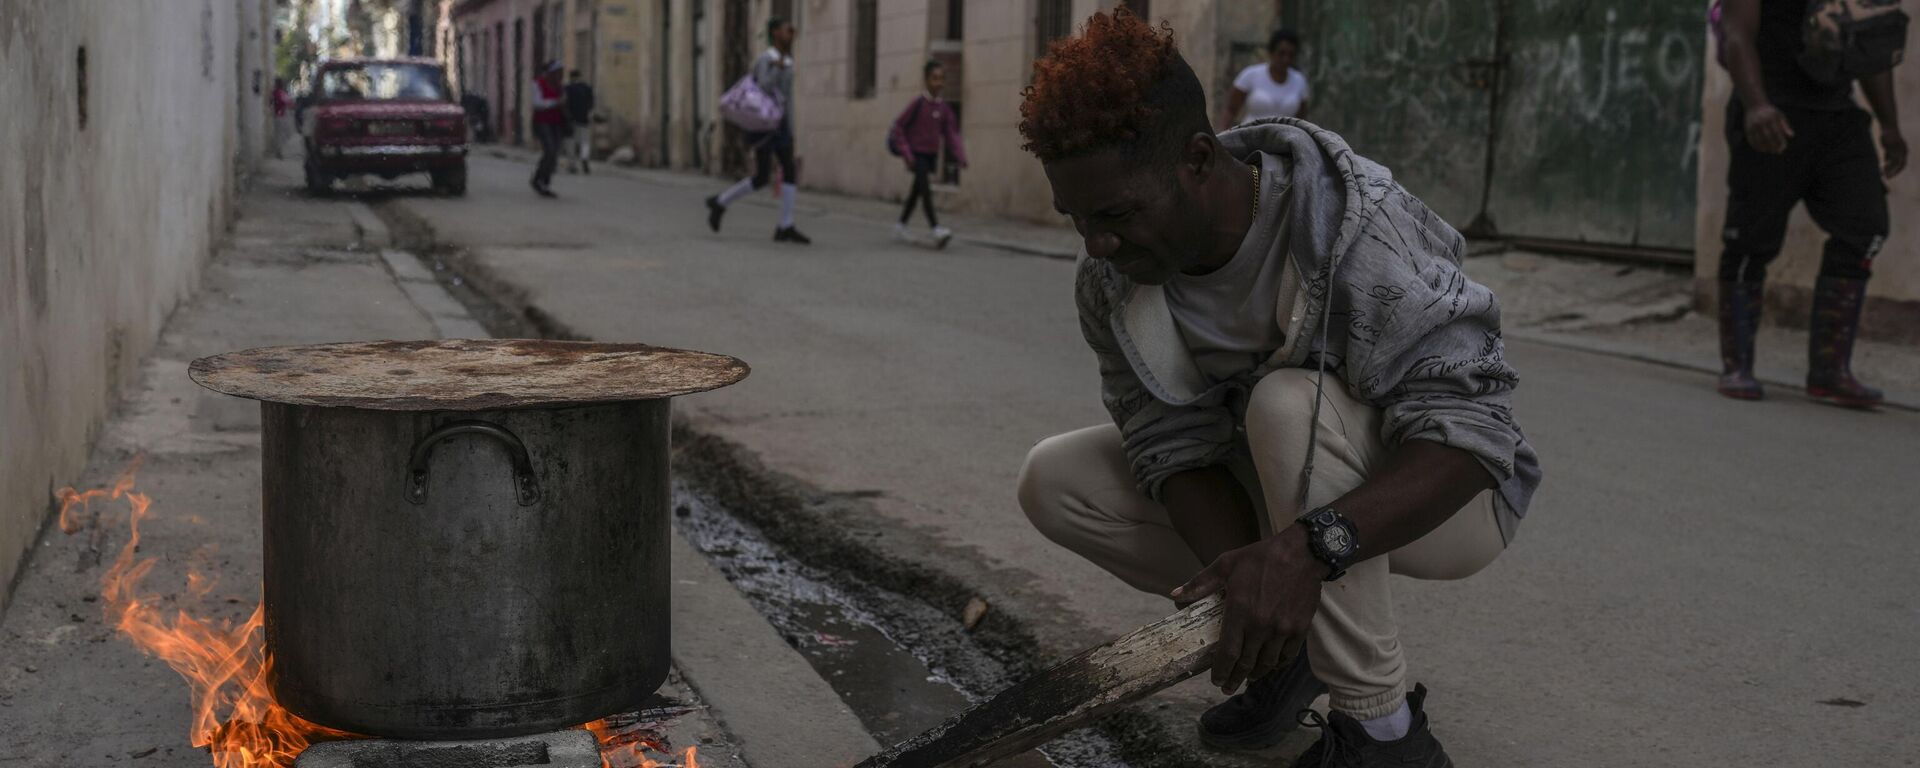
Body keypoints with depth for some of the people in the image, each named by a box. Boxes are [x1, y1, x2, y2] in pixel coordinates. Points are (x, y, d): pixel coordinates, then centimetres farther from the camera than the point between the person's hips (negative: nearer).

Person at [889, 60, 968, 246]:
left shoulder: (944, 108, 2)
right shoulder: (918, 103, -13)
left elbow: (951, 135, 2)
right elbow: (899, 127, -11)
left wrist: (961, 157, -13)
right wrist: (906, 154, -17)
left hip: (931, 155, 6)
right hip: (916, 154, -6)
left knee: (917, 191, 16)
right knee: (925, 189, -19)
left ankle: (900, 226, 31)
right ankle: (936, 229, -29)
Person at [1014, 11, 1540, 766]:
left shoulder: (1358, 233, -32)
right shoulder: (1107, 279, -14)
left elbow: (1469, 435, -36)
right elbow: (1174, 446, -15)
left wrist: (1308, 547, -51)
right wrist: (1244, 580, -35)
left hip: (1434, 502, -5)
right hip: (1273, 499, 6)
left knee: (1290, 402, -37)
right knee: (1054, 480, -10)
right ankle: (1290, 641, 2)